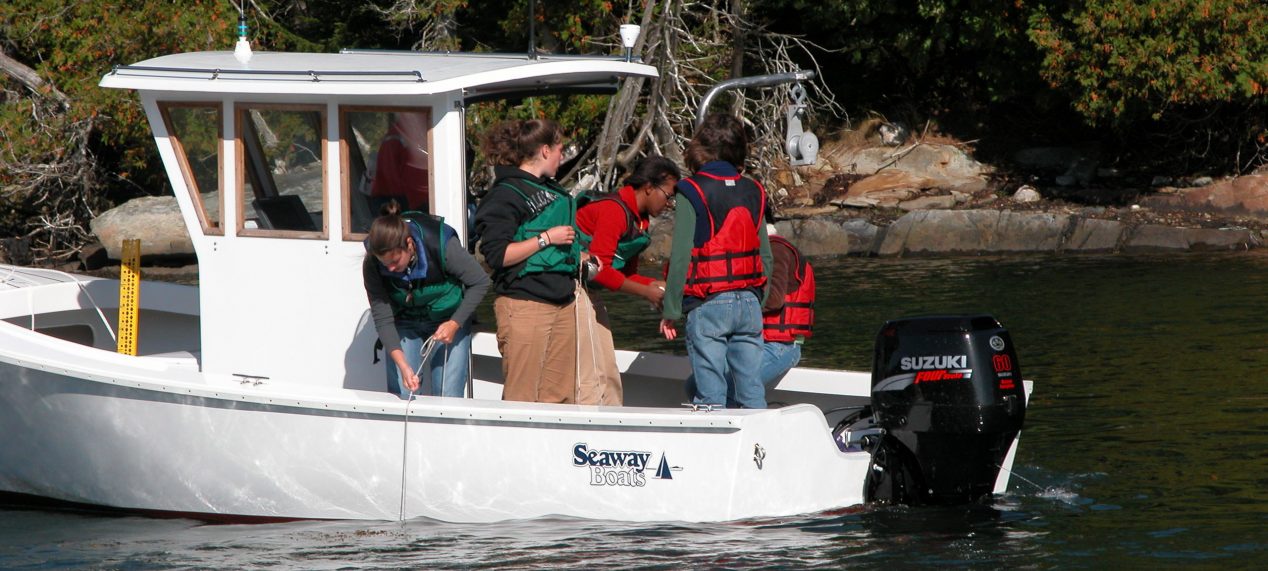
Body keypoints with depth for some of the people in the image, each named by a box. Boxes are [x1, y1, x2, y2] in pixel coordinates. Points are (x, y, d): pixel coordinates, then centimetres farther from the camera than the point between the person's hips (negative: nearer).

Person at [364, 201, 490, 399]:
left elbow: (480, 282, -15)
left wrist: (455, 324, -23)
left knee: (448, 397, -6)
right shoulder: (372, 264, -25)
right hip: (405, 323, 1)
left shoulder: (442, 245, -30)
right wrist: (403, 366, -32)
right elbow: (382, 319, -22)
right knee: (400, 399, -5)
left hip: (449, 321, -1)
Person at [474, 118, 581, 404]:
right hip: (524, 304, -9)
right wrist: (547, 238, -16)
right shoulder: (505, 195, -9)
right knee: (522, 399, -8)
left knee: (562, 396, 6)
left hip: (562, 302, 9)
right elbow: (497, 254, -18)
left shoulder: (552, 189, 19)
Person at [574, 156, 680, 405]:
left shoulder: (639, 219, 13)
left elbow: (627, 273, 17)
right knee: (591, 375, -14)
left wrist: (657, 285, -1)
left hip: (588, 290, 10)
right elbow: (600, 269, -23)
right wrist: (647, 292, -18)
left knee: (608, 374, 10)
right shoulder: (614, 210, -18)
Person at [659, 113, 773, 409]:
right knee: (751, 390, 9)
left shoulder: (693, 192, -9)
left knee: (710, 395, -2)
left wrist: (670, 310, -4)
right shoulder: (753, 192, 8)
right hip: (749, 302, 5)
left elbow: (681, 258, -11)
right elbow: (765, 257, 12)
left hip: (707, 306, -5)